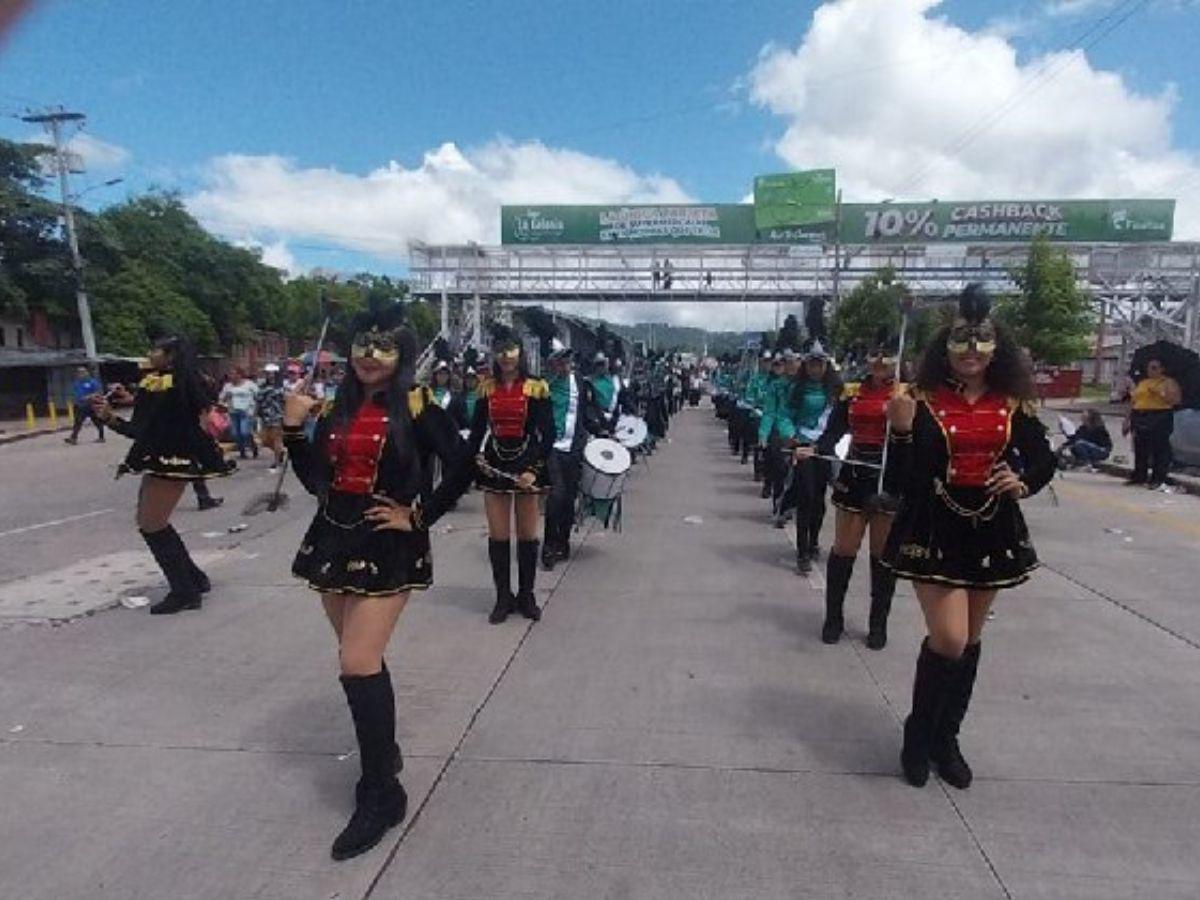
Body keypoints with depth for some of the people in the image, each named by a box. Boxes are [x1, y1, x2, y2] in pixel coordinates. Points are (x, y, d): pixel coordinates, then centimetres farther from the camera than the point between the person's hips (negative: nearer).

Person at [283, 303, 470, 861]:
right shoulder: (336, 406, 7)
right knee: (362, 660, 16)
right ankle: (385, 750, 38)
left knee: (358, 665, -8)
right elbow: (314, 481, 8)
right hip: (334, 541, 6)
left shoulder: (415, 406, -8)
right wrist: (294, 428, -2)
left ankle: (380, 794, 8)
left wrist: (419, 516, -10)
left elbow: (461, 468, -10)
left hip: (388, 549, -6)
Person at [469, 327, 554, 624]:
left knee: (528, 534, 7)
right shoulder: (487, 388, 6)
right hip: (495, 466, 2)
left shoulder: (536, 388, -4)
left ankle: (526, 595, 21)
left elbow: (548, 433, -7)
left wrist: (533, 469, -16)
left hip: (526, 465, -2)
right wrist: (477, 456, -7)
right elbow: (477, 428, 11)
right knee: (498, 535, 5)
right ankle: (503, 597, 17)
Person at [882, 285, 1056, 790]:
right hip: (933, 531, -4)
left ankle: (946, 738, 32)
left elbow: (1044, 460, 11)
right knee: (949, 640, -10)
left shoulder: (1014, 403, 2)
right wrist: (902, 429, -24)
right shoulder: (924, 401, -7)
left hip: (994, 531, 4)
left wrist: (1023, 483, -9)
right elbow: (905, 477, -9)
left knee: (970, 641, 13)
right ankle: (918, 734, 16)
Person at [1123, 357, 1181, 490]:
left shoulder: (1169, 382, 3)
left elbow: (1175, 400, -9)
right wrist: (1127, 419, 16)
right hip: (1140, 418, 5)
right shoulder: (1141, 382, 18)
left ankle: (1158, 479, -2)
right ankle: (1139, 476, 16)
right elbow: (1133, 402, 20)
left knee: (1159, 449, -4)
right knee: (1140, 449, 8)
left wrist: (1160, 393, -18)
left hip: (1160, 418, -5)